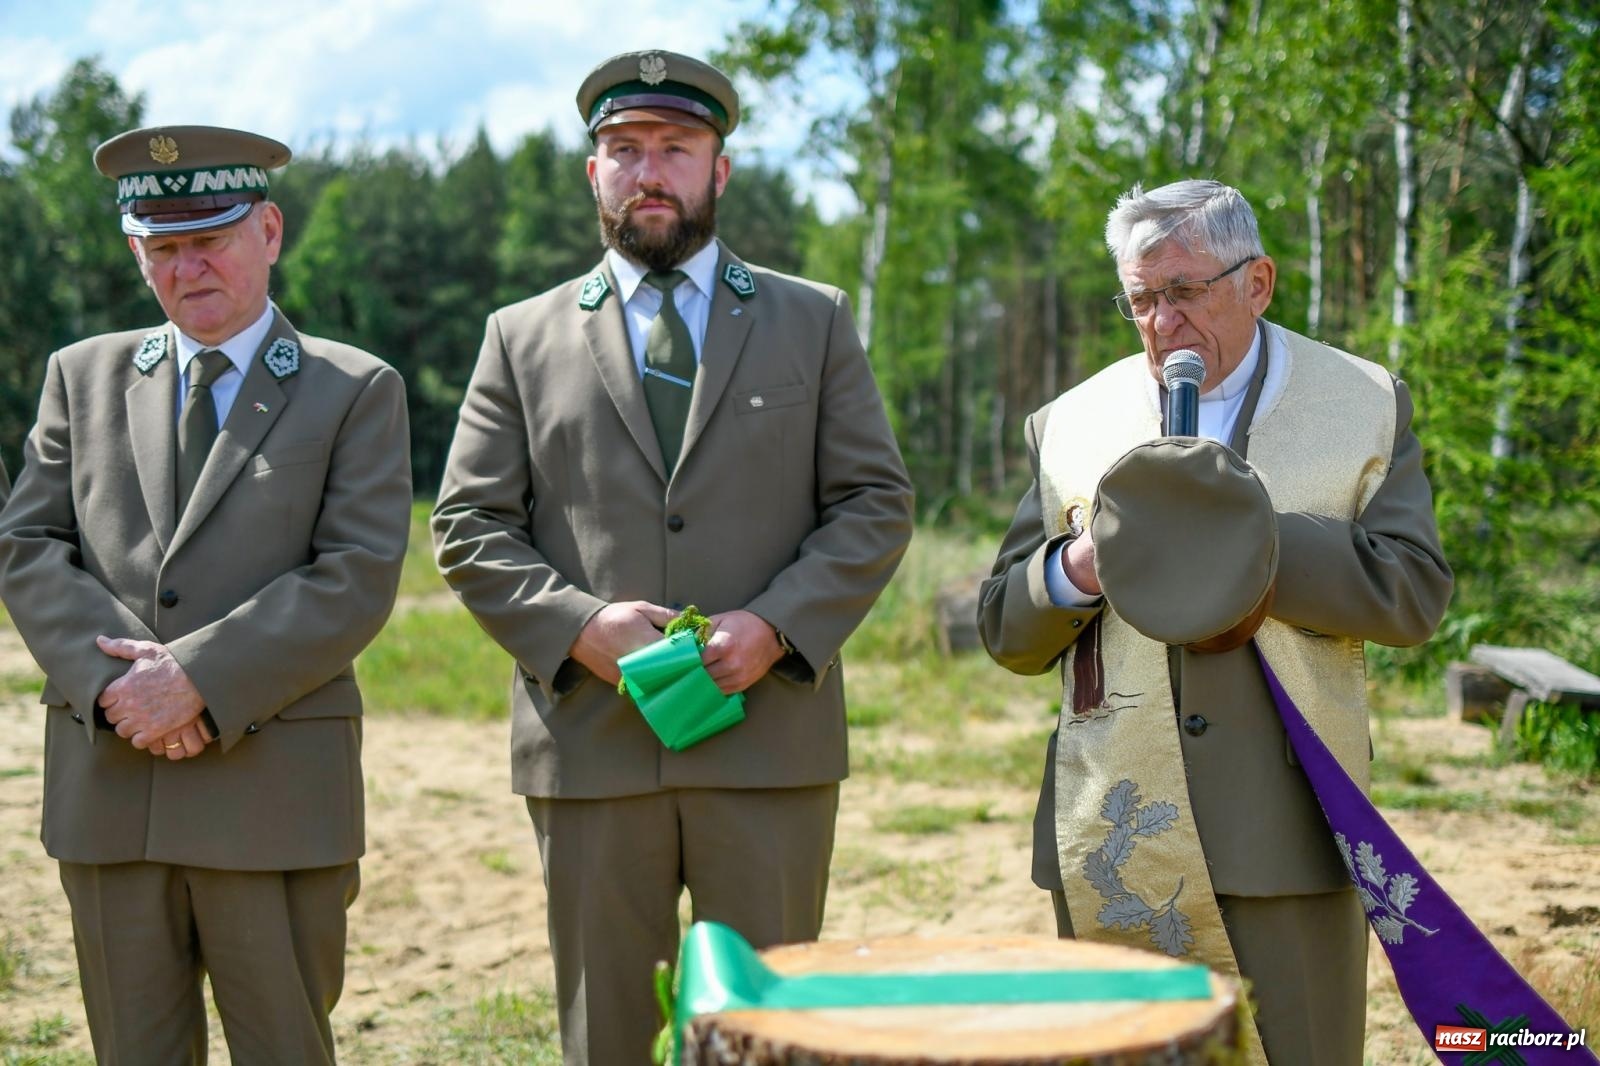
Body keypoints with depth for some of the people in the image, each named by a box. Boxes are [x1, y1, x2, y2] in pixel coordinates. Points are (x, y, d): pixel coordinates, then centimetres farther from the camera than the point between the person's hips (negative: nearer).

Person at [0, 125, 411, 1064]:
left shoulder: (357, 390, 3)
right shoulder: (84, 375, 14)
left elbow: (357, 579, -7)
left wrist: (198, 679, -15)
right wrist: (112, 675, -11)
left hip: (275, 785, -3)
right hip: (108, 784, 3)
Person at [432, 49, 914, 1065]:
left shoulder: (815, 322, 11)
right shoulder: (523, 338, 11)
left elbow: (878, 502, 6)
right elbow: (470, 525, 7)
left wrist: (778, 626, -10)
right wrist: (575, 626, -10)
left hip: (771, 734, 0)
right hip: (590, 743, 1)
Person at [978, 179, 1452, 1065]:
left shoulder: (1367, 404, 7)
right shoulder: (1069, 425, 11)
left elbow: (1414, 593, -4)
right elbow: (1004, 629, 10)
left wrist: (1248, 539, -14)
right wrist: (1075, 570, -11)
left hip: (1283, 833, -2)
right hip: (1112, 852, 2)